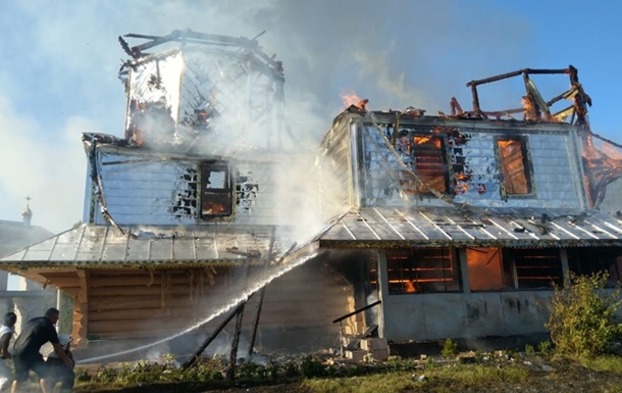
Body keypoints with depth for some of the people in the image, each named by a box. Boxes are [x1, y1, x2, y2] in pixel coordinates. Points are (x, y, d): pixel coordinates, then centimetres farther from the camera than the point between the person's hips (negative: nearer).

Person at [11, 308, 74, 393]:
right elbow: (57, 348, 0)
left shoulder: (33, 320, 17)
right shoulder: (49, 326, -4)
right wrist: (67, 361, 8)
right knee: (43, 374, 4)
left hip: (16, 351, 8)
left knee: (19, 378, 20)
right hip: (29, 353, -8)